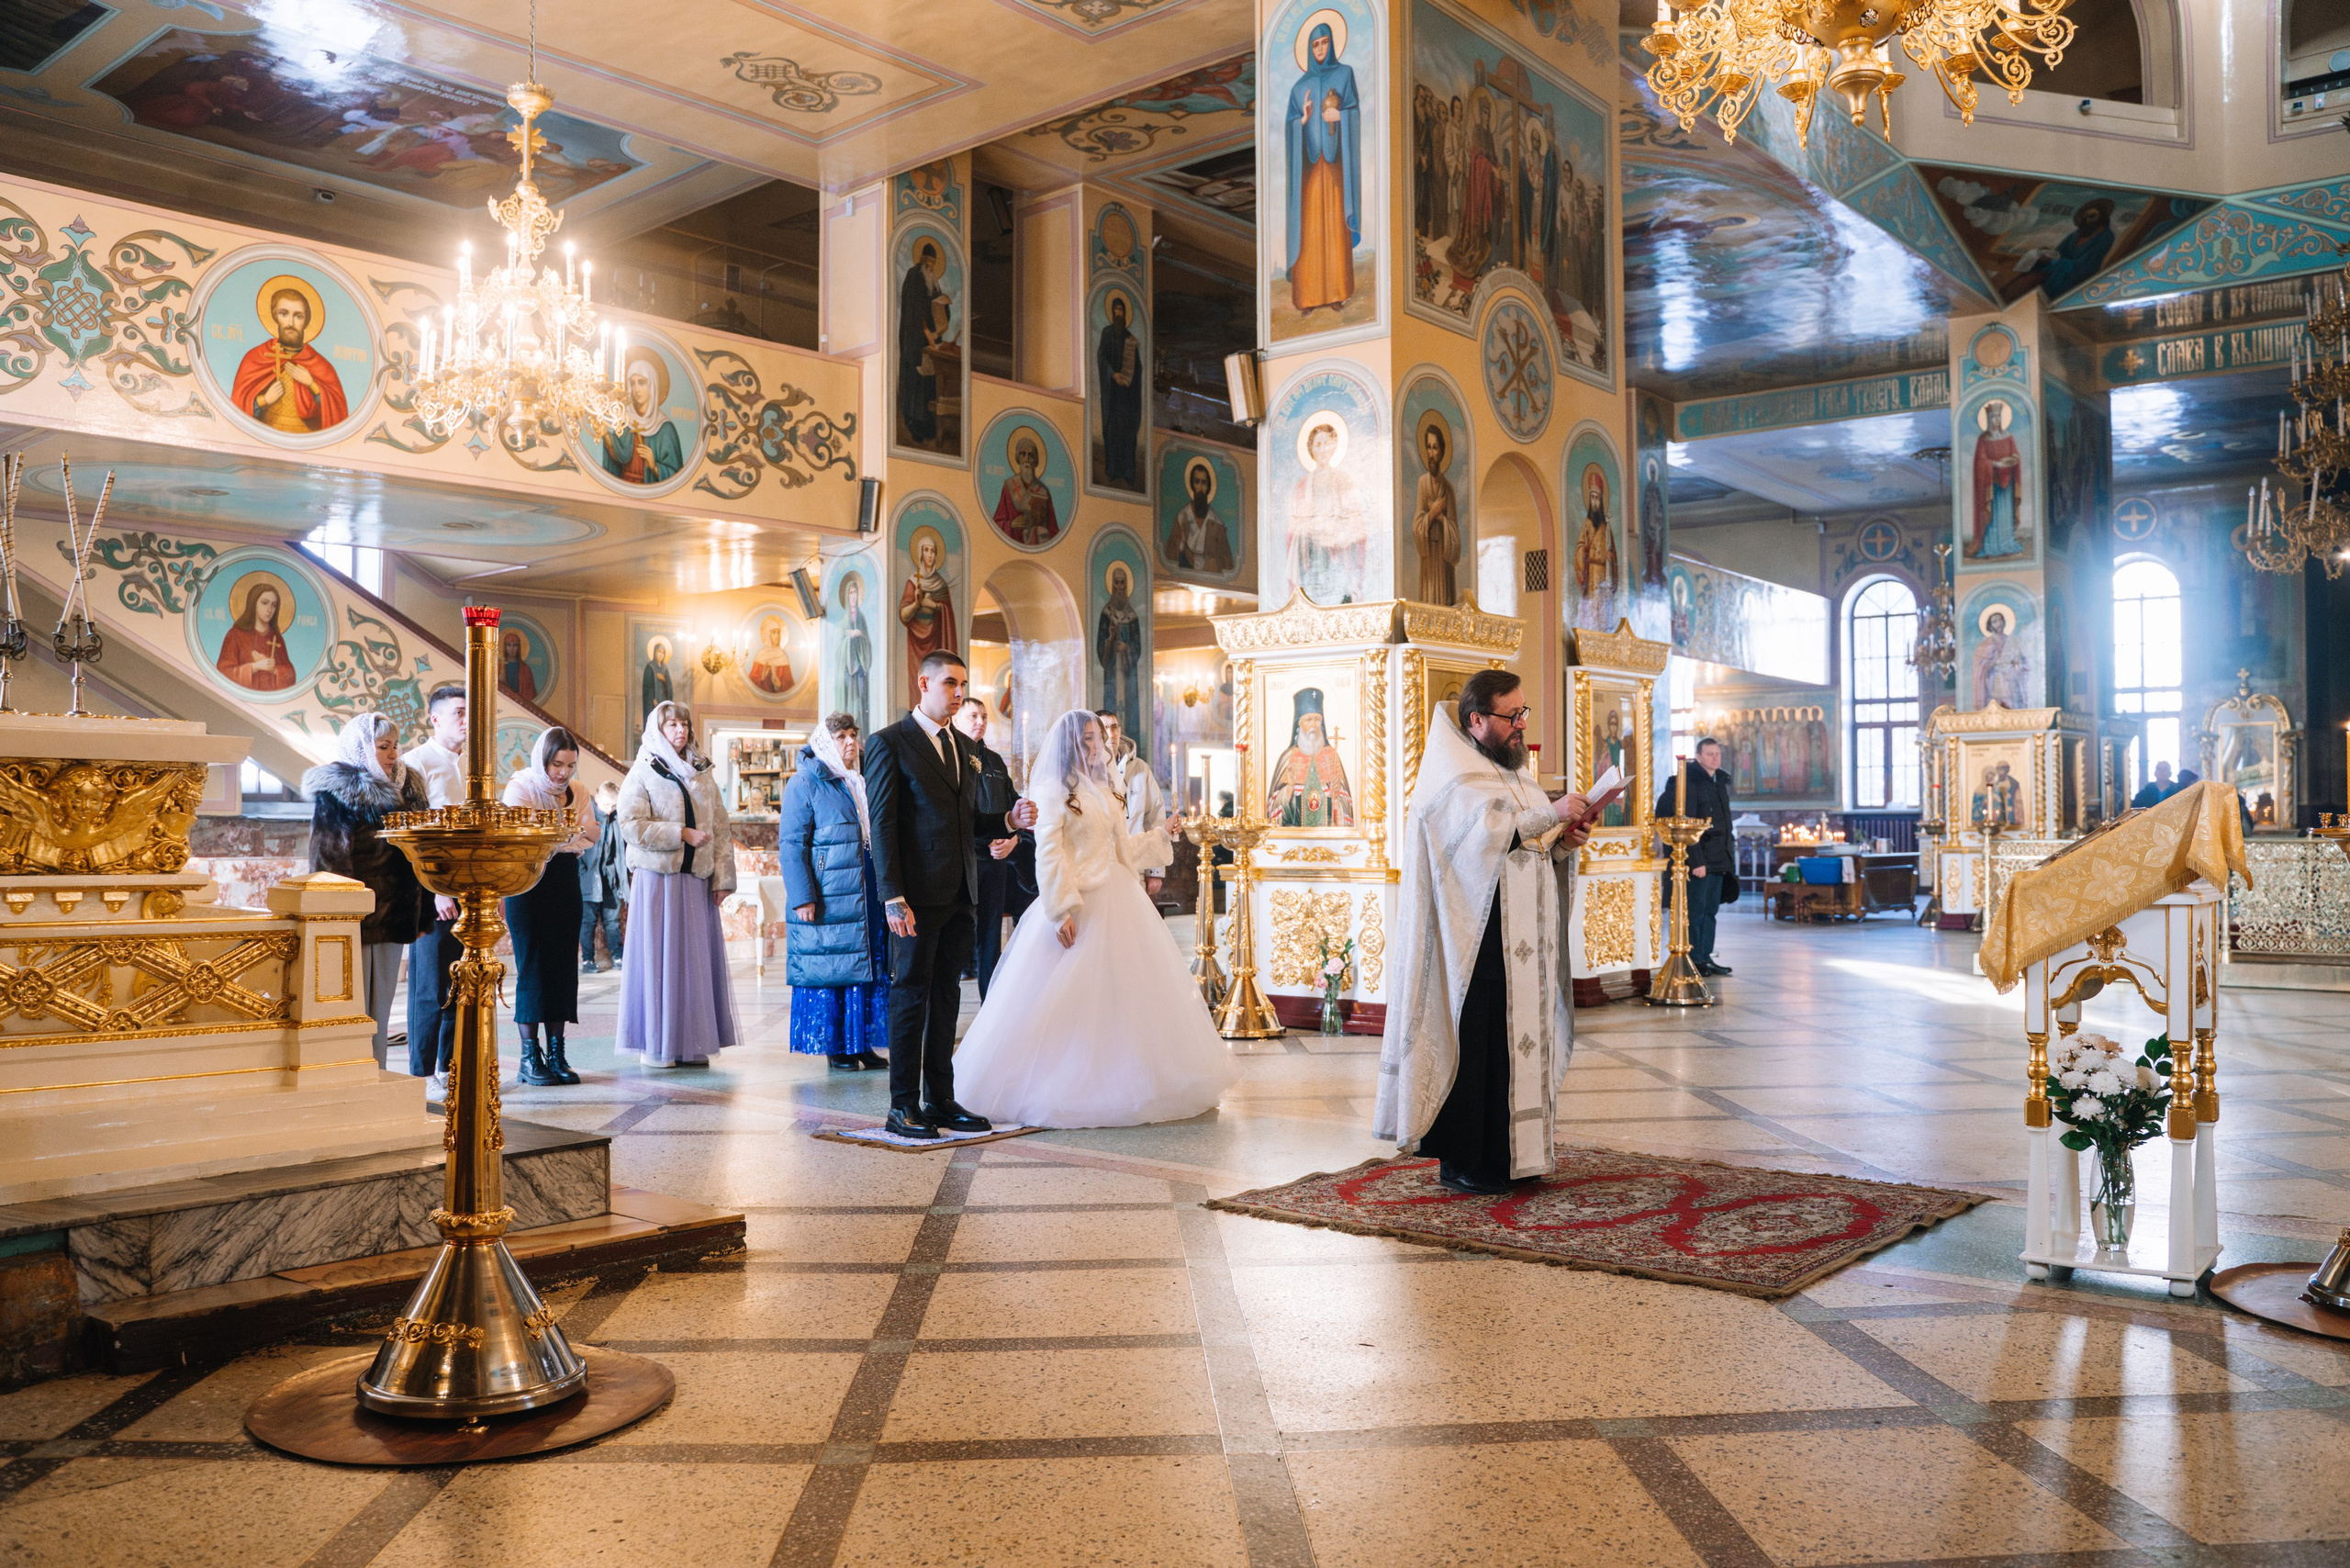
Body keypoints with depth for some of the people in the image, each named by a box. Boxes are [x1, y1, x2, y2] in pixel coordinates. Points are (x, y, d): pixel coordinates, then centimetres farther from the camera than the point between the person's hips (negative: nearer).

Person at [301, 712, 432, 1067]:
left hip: (394, 914, 6)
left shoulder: (409, 786, 13)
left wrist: (423, 914, 9)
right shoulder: (335, 788, -5)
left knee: (381, 1007, 11)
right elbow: (328, 858, -10)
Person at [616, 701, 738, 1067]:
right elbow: (631, 825, -11)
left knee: (697, 959, 3)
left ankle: (692, 1043, 8)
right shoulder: (642, 774, 2)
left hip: (697, 881, 4)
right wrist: (682, 834, -13)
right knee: (658, 958, -3)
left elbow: (721, 830, 12)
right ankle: (656, 1045, 3)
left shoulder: (703, 776, 15)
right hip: (657, 879, -4)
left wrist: (723, 878, 2)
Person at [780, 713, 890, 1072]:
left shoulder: (861, 784, 16)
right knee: (830, 970, -2)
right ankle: (834, 1047, 7)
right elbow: (791, 844, -9)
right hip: (828, 899, -6)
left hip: (866, 897, 7)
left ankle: (861, 1043, 13)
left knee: (867, 969, 6)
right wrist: (802, 897, -16)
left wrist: (886, 891, 15)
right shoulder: (804, 784, -4)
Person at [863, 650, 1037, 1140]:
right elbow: (882, 825, -11)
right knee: (911, 996, -1)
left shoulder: (965, 748, 17)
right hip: (917, 896, -7)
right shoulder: (889, 742, -5)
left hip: (960, 896, 7)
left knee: (946, 998, 11)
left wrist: (1011, 820, 2)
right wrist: (893, 897, -18)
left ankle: (940, 1099, 18)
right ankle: (903, 1107, 6)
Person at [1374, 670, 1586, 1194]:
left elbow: (1535, 850, 19)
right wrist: (1550, 815, -22)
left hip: (1521, 943, 8)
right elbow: (1483, 831, -24)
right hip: (1476, 940, -8)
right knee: (1474, 1043, -5)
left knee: (1519, 1039, 8)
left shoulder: (1517, 770, 19)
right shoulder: (1453, 776, -7)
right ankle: (1461, 1161, 3)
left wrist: (1562, 844, -1)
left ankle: (1512, 1152, 17)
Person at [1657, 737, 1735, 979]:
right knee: (1696, 909, -3)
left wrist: (1727, 857, 15)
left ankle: (1705, 957, 16)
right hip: (1700, 856, -8)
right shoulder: (1690, 782, -11)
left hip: (1718, 858, 8)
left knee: (1711, 909, 10)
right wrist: (1697, 861, -20)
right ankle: (1694, 960, 2)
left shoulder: (1721, 781, 15)